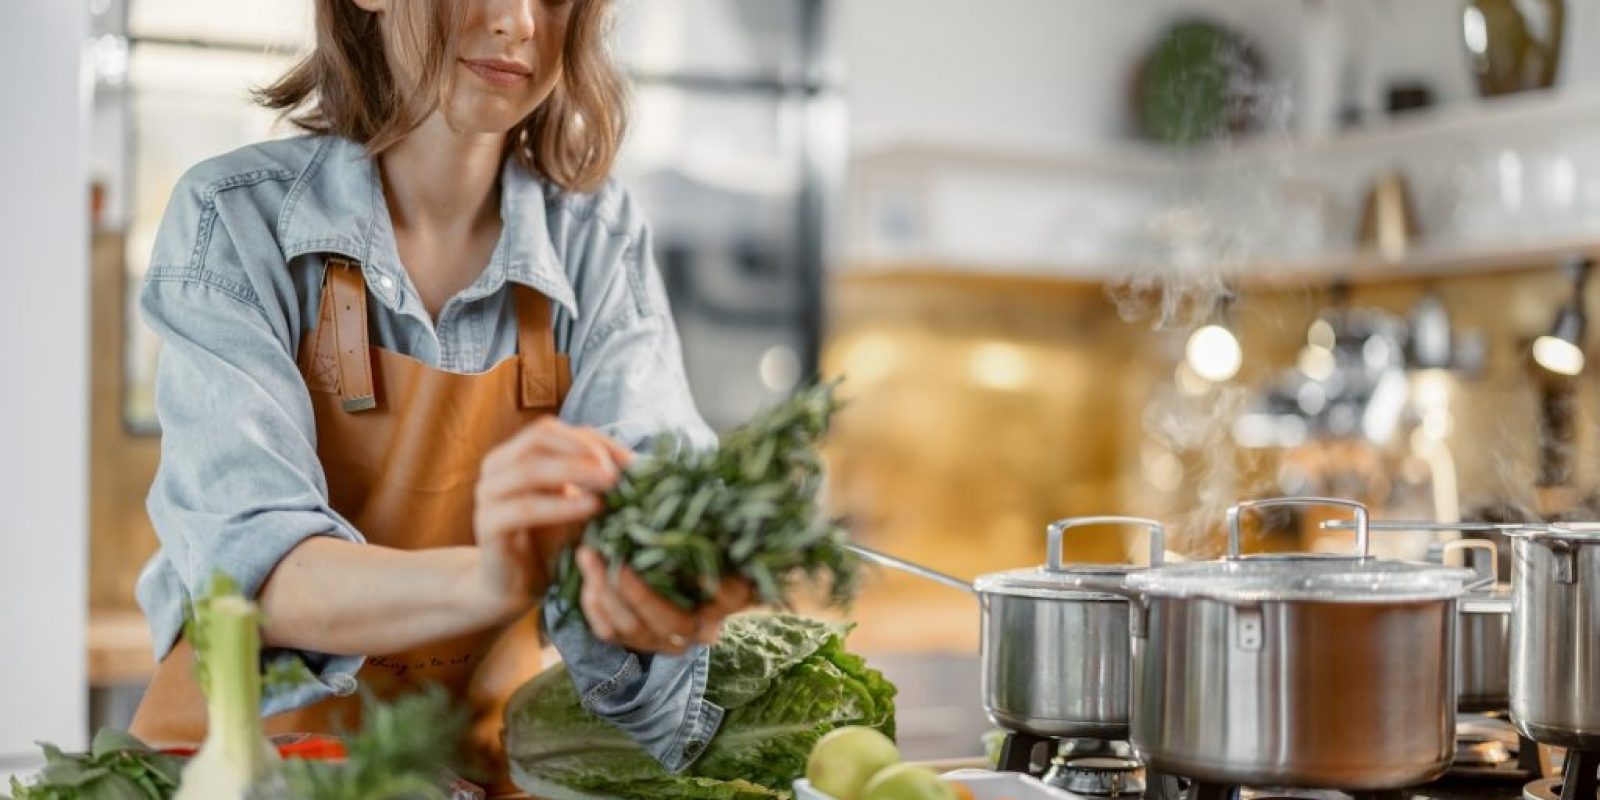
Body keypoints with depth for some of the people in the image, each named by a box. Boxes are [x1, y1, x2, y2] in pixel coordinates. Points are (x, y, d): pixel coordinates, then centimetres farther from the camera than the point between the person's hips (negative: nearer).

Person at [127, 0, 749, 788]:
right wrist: (484, 584, -38)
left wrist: (664, 585, -37)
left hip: (486, 753, 2)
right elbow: (250, 563, -20)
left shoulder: (599, 238, -1)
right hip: (250, 746, -2)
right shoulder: (235, 217, -9)